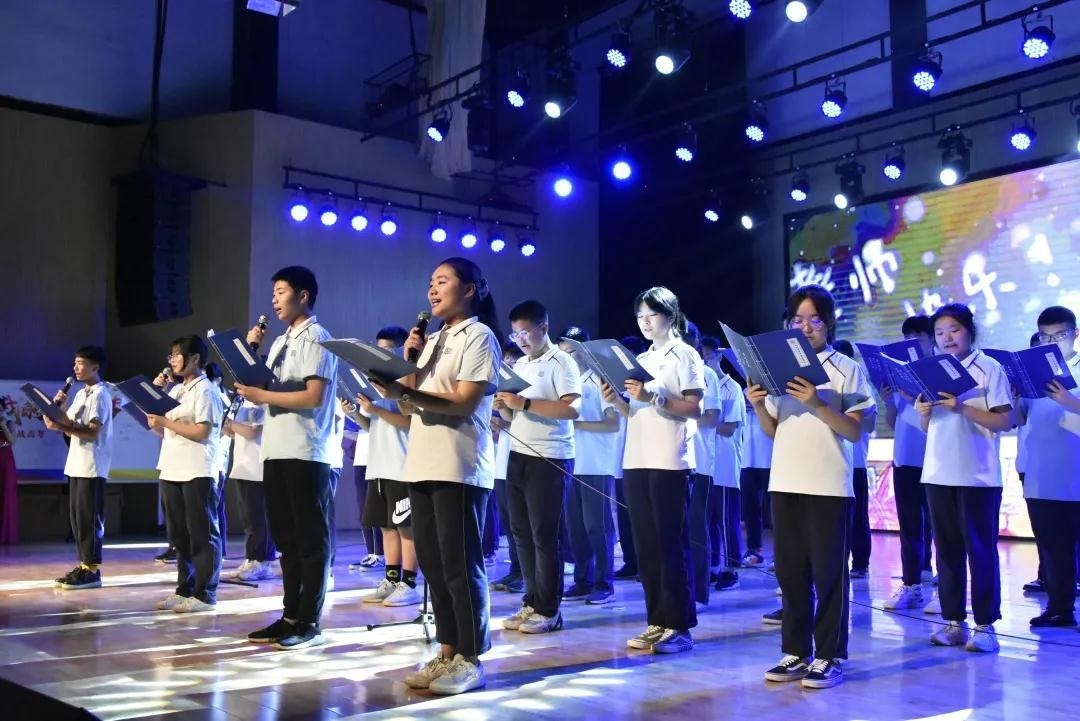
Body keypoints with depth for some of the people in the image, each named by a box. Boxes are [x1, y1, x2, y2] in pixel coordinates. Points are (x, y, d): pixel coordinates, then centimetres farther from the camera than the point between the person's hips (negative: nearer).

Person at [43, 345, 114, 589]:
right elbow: (70, 426, 17)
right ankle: (83, 565, 14)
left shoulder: (100, 394, -10)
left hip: (92, 466, -9)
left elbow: (92, 432, -19)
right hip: (77, 464, 9)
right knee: (77, 516, 9)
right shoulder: (80, 394, 18)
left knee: (89, 517, -7)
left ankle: (92, 570, -3)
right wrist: (58, 407, 3)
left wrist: (60, 427, -23)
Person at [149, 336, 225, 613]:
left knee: (202, 534, -4)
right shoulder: (175, 390, 18)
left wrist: (166, 421, -13)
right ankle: (184, 589, 19)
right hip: (172, 471, 9)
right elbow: (161, 430, 17)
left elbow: (202, 432, -16)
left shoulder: (205, 390, -6)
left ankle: (205, 594, -1)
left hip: (197, 472, -8)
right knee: (179, 535, 11)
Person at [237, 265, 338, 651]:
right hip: (275, 452, 9)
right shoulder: (280, 342, 19)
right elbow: (262, 389, 18)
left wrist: (261, 395, -15)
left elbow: (314, 397, -18)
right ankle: (290, 617, 18)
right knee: (286, 539, 12)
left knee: (311, 540, -2)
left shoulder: (317, 338, -7)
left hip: (305, 454, -9)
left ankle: (309, 623, 2)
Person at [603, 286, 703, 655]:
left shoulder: (685, 355, 0)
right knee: (646, 545, 7)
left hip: (670, 462, -7)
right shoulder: (641, 359, 18)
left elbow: (694, 408, -9)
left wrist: (654, 397, -22)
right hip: (636, 461, 7)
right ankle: (657, 622, 13)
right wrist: (616, 399, -2)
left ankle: (679, 626, -1)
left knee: (671, 545, -5)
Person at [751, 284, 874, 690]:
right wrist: (758, 405, -6)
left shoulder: (847, 369, 0)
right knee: (790, 573, 9)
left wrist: (816, 404, -20)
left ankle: (829, 657, 9)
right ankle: (795, 652, 18)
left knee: (828, 574, 0)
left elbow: (854, 432, -8)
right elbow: (773, 431, 13)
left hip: (829, 486, -4)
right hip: (785, 484, 5)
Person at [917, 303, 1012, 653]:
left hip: (978, 476, -5)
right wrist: (923, 412, -7)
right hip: (939, 474, 5)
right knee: (947, 548, 8)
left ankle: (985, 625, 6)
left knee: (981, 549, 0)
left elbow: (1005, 421, -10)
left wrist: (962, 408, -20)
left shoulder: (989, 368, -3)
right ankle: (953, 621, 14)